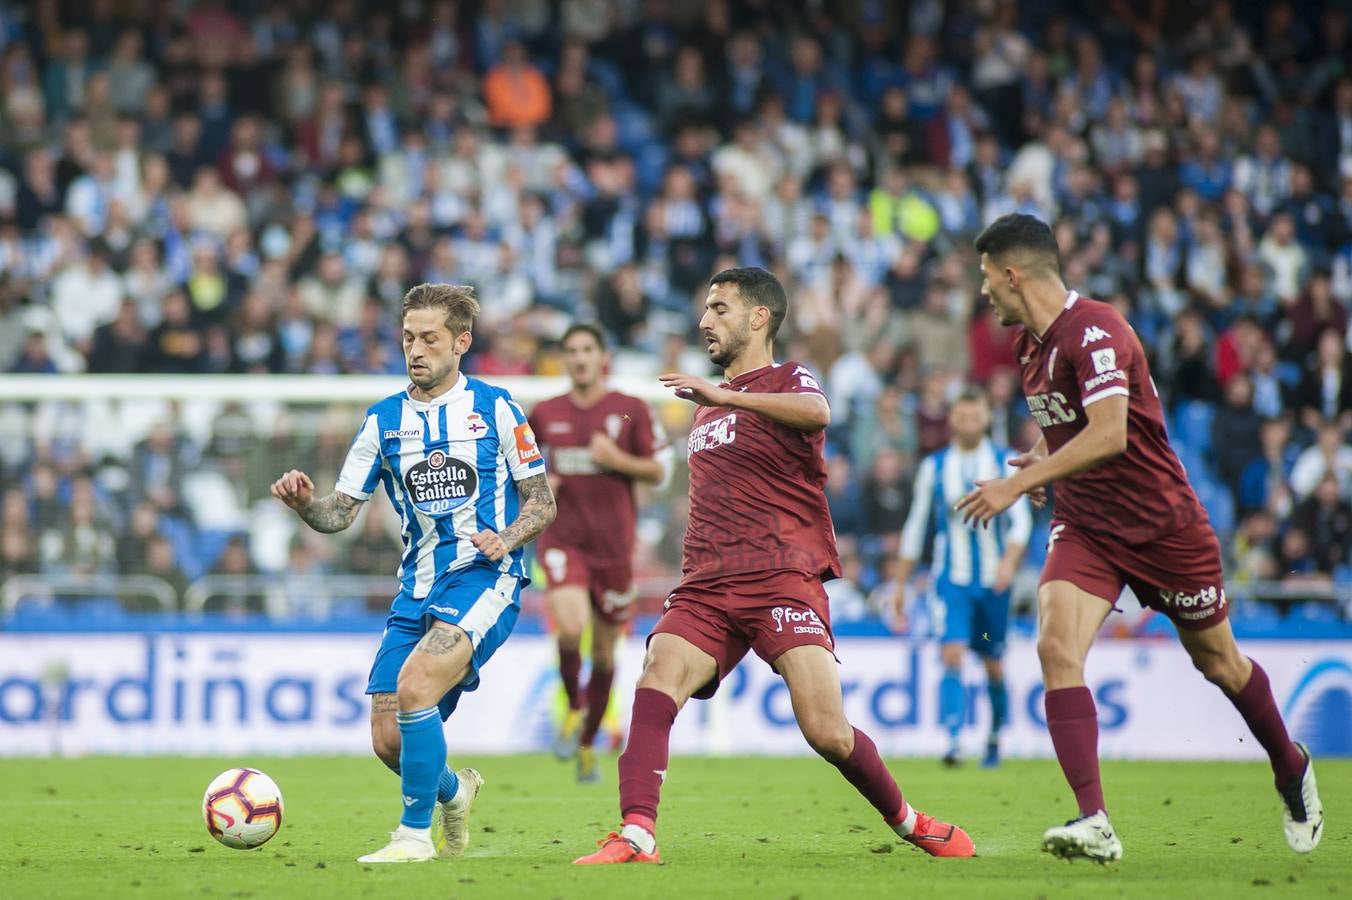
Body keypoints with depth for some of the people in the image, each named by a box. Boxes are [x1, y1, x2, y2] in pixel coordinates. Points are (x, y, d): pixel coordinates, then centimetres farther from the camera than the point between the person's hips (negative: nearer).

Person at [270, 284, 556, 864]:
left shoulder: (495, 409, 1)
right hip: (416, 591, 5)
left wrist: (506, 537, -17)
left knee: (414, 685, -28)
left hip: (483, 578, -5)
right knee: (388, 740, 0)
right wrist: (304, 502, -15)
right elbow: (339, 513, 7)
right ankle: (453, 792, 34)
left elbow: (542, 502, 3)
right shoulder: (384, 420, 10)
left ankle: (415, 834, -16)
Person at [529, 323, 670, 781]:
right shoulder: (545, 414, 5)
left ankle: (588, 743, 26)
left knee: (604, 651, 8)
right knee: (570, 629, -25)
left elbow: (657, 470, 3)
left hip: (613, 545, 0)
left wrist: (617, 459, -14)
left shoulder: (631, 410, 1)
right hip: (563, 538, 0)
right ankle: (573, 709, 2)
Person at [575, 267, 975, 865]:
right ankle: (636, 838, -32)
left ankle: (909, 823, 11)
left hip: (783, 579, -6)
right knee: (655, 686, -22)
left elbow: (816, 413, -23)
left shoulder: (788, 381, 4)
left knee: (827, 731, -15)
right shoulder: (708, 403, 27)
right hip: (707, 585, 6)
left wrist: (723, 396, -28)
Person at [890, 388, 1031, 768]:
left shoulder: (1005, 463, 2)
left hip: (993, 580, 1)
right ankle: (953, 741, -25)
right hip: (951, 579, 0)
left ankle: (995, 737, 30)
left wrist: (1009, 562, -23)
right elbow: (915, 527, 10)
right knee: (952, 656, -17)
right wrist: (900, 586, 10)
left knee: (993, 665, 9)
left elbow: (1020, 520, -4)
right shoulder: (934, 467, 5)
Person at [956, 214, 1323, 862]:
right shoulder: (1031, 344, 6)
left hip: (1161, 523, -6)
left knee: (1217, 660, 11)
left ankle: (1292, 768, 39)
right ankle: (1094, 824, -23)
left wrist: (1019, 483, -33)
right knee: (1056, 648, -19)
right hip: (1084, 526, 6)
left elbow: (1110, 435, -32)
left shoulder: (1095, 331, -22)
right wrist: (1049, 459, 7)